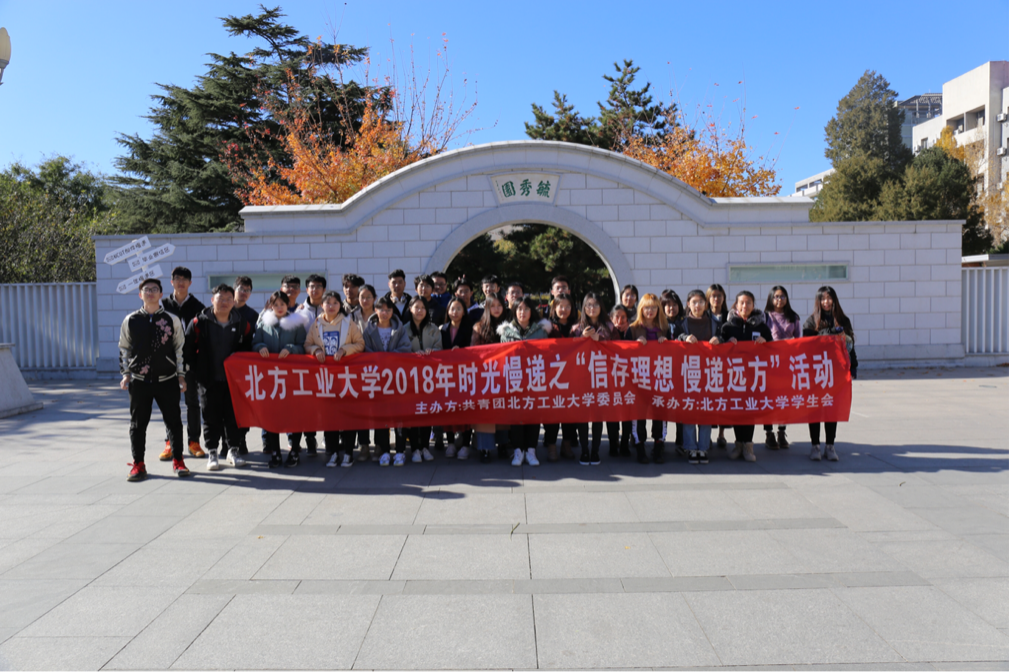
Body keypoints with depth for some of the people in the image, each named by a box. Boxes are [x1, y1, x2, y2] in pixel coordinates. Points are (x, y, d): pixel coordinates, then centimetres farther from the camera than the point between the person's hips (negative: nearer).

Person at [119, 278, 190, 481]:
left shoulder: (172, 320, 2)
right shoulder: (131, 320, 5)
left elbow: (180, 348, 6)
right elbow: (123, 349, 13)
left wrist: (181, 375, 3)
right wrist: (126, 374, 6)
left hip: (167, 380, -1)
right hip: (139, 381, 1)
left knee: (173, 420, 4)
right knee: (138, 423, 6)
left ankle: (177, 460, 16)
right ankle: (138, 464, 17)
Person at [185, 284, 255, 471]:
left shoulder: (242, 323, 2)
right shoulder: (200, 322, -4)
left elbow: (248, 347, 13)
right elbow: (188, 348, 0)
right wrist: (198, 369, 0)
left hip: (233, 379, 1)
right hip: (209, 380, -1)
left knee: (233, 415, 5)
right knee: (211, 417, 5)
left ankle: (233, 450, 17)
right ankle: (212, 452, 15)